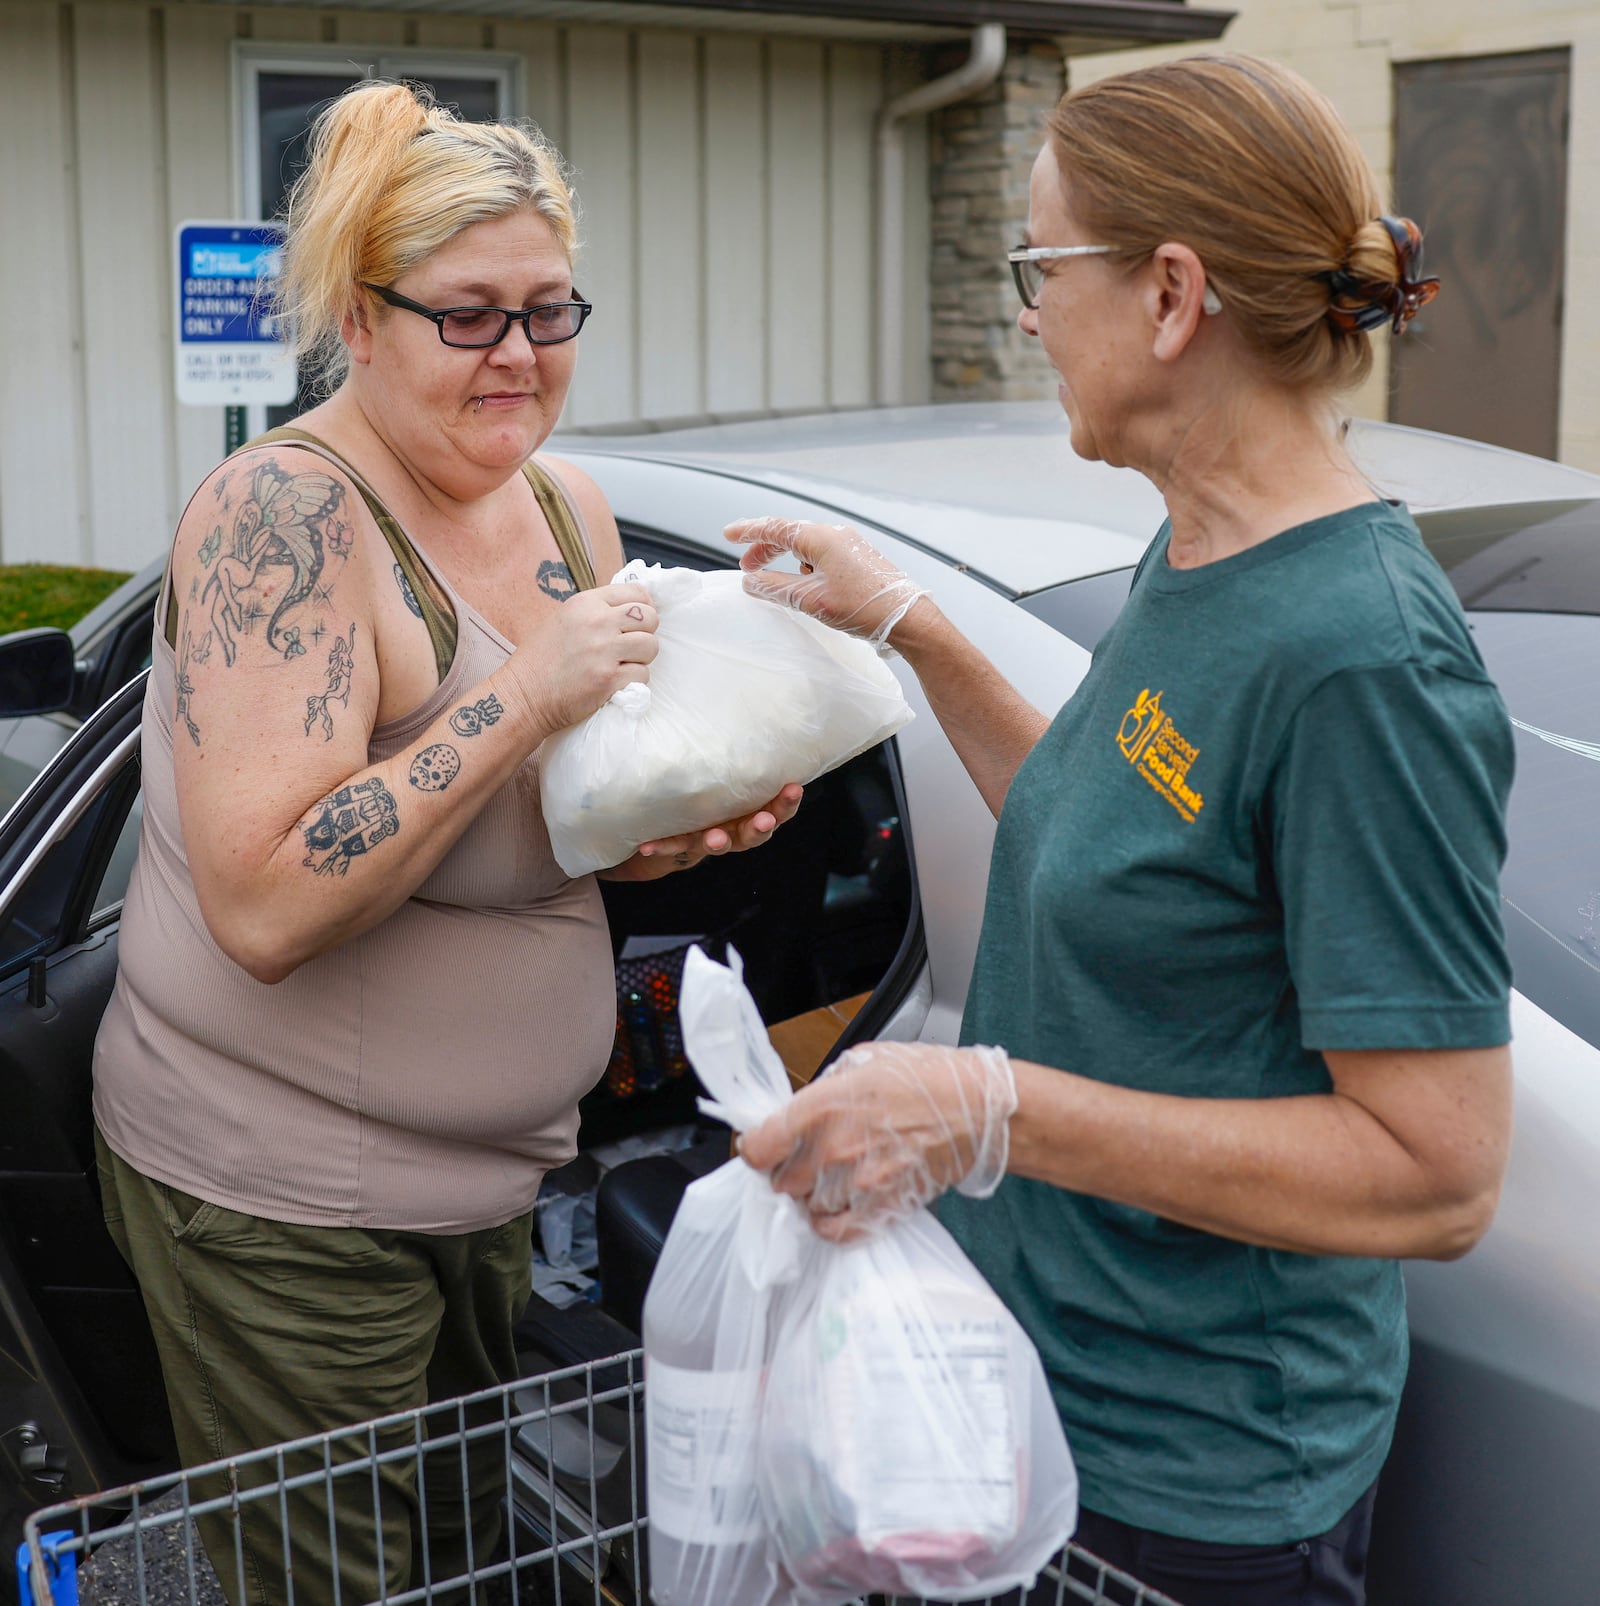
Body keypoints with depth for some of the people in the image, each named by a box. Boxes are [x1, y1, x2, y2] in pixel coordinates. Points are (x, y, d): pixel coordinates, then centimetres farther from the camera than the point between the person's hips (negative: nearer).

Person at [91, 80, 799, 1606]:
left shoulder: (568, 508, 4)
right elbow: (263, 906, -29)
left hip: (490, 1173, 8)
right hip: (280, 1205, -7)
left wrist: (687, 822, -5)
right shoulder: (285, 511, -20)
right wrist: (522, 694, -28)